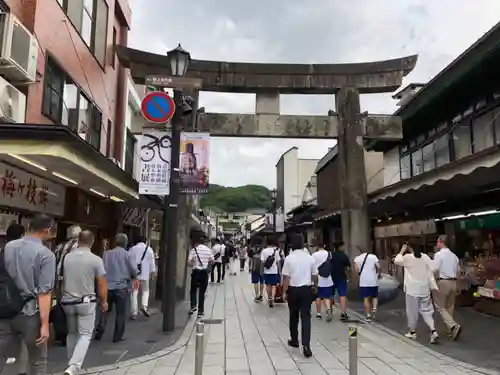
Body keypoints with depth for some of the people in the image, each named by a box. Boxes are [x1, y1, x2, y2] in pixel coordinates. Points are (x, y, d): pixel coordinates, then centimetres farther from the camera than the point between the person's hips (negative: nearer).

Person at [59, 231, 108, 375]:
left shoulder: (65, 257, -1)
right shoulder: (96, 260, -11)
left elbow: (59, 280, 6)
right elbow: (102, 284, -7)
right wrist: (104, 301, 7)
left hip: (67, 302, 4)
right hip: (87, 302, -4)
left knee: (71, 333, 19)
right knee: (85, 335, 5)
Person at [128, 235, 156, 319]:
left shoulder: (132, 249, 4)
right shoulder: (149, 249, 3)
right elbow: (152, 262, 4)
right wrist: (152, 272, 14)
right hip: (144, 274, 0)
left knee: (134, 293, 4)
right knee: (145, 291, 16)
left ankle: (134, 313, 4)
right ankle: (144, 306, -6)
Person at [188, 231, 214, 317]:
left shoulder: (194, 250, -8)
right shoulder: (208, 249, 2)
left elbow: (189, 262, -15)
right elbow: (212, 261, 5)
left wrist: (193, 264, 5)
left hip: (196, 272, -2)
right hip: (205, 272, 3)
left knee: (193, 290, 17)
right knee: (202, 292, 9)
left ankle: (193, 306, 0)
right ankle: (201, 311, 10)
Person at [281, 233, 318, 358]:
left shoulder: (289, 258, -9)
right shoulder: (309, 257, -2)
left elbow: (286, 277, -10)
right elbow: (315, 275, 7)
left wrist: (284, 291, -1)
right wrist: (315, 287, 25)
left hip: (293, 289, 0)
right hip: (306, 289, 1)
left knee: (294, 316, 17)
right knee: (306, 317, 1)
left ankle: (294, 340, 32)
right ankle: (306, 345, -9)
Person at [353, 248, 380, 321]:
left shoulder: (357, 258, 6)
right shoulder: (373, 256, 4)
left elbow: (356, 270, -5)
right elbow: (378, 267, -5)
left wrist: (359, 276, 9)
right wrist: (378, 274, 13)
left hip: (363, 281, 0)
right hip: (373, 280, 0)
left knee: (366, 298, 6)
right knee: (374, 296, 17)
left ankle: (368, 315, 5)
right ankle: (374, 308, -7)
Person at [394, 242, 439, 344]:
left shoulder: (407, 257, -10)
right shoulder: (425, 257, 0)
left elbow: (396, 261, 6)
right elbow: (432, 271, -2)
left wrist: (402, 250, 11)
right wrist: (434, 287, 1)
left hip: (412, 289, -4)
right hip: (424, 289, 4)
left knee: (412, 310, 8)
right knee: (426, 310, 10)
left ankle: (412, 332, 21)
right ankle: (433, 331, -5)